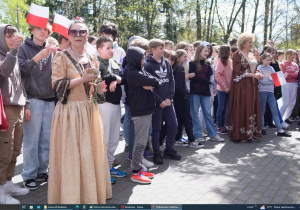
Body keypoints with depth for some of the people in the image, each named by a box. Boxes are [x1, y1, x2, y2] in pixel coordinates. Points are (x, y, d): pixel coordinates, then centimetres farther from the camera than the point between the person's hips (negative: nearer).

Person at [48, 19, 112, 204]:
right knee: (71, 154, -1)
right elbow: (57, 84, -12)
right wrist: (83, 79, -20)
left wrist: (99, 88, 0)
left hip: (90, 110, 6)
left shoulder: (92, 59, 13)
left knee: (92, 152, 9)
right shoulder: (62, 57, -4)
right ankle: (71, 195, 13)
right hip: (70, 110, -5)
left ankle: (91, 192, 24)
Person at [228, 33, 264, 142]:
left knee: (252, 108, 6)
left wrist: (258, 74, 1)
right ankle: (241, 134, 3)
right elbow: (238, 72, -13)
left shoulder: (251, 55, 16)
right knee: (242, 109, -5)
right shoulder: (237, 54, -6)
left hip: (252, 85, 7)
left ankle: (251, 132, 13)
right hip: (241, 86, -7)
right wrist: (253, 75, -16)